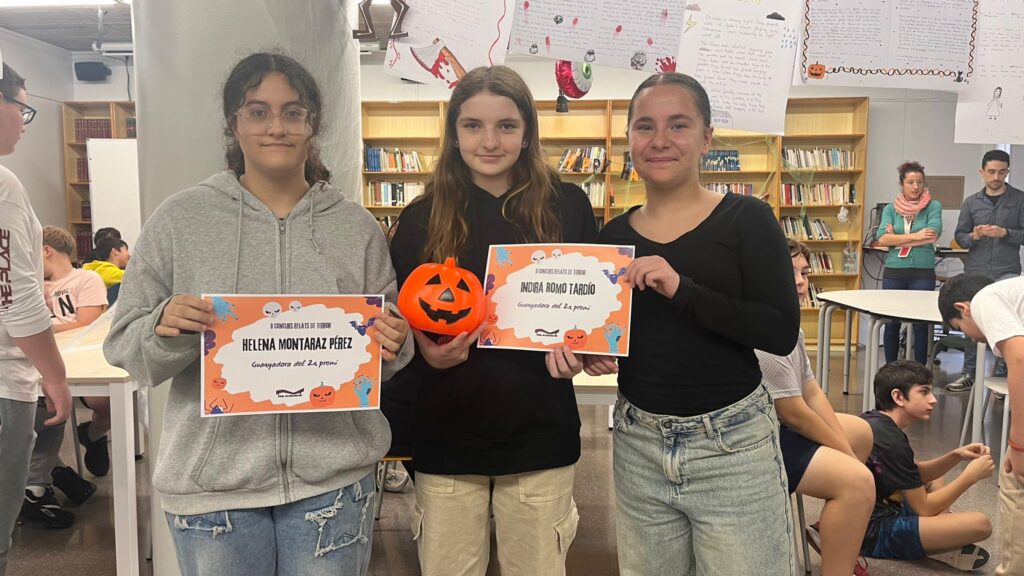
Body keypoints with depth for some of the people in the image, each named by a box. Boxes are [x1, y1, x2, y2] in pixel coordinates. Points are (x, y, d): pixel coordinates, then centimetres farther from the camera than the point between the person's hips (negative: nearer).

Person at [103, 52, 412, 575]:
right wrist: (164, 330, -19)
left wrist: (392, 346, -11)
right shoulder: (179, 219, 0)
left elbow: (385, 345, 10)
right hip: (211, 481, 0)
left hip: (333, 477, 1)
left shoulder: (357, 227, 3)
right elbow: (125, 346, 1)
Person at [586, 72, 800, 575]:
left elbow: (782, 332, -17)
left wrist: (681, 288, -25)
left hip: (732, 444, -3)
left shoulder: (746, 219, -7)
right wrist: (592, 353, -7)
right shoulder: (613, 235, 4)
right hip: (637, 445, 4)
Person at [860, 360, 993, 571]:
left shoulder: (871, 421, 7)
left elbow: (917, 476, 17)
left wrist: (956, 455, 2)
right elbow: (923, 508, -14)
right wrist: (971, 476, -7)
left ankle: (942, 545, 9)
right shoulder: (892, 442, -20)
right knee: (979, 524, -20)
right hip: (873, 533, -10)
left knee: (935, 480, 31)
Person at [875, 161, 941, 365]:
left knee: (921, 325, 2)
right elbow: (882, 239, -7)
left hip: (923, 272, -2)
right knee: (891, 324, 9)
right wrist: (914, 236, -15)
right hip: (894, 272, 2)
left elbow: (932, 235, -13)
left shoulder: (933, 206, 2)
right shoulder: (890, 209, 7)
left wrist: (897, 238, -8)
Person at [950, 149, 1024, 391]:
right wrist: (973, 236, -10)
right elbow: (960, 236, 10)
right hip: (975, 272, 3)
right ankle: (969, 374, 18)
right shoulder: (971, 202, 10)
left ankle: (1002, 376, 6)